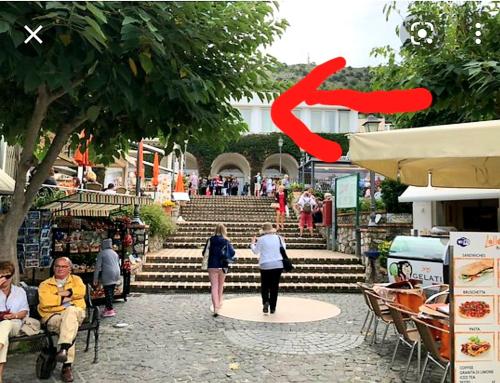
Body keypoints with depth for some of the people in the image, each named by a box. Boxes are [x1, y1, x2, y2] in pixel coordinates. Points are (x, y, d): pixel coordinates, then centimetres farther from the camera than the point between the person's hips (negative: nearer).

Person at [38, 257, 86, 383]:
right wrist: (65, 298, -4)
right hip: (53, 316, 0)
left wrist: (62, 293, -9)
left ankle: (63, 348, -46)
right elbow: (45, 301, -4)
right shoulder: (45, 284, 16)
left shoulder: (76, 279, 19)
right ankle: (67, 365, -34)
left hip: (75, 313, 0)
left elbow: (81, 291, -4)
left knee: (70, 310, -38)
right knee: (70, 324, -35)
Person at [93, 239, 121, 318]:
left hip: (107, 275, -6)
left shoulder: (101, 253, -1)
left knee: (108, 292, -2)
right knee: (111, 291, 13)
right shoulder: (115, 253, 18)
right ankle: (108, 307, 21)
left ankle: (110, 310, -2)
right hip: (115, 274, 6)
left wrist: (95, 279, -2)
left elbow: (98, 267, -5)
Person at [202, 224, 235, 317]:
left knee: (214, 287, 0)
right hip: (223, 267, 1)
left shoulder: (210, 240, -4)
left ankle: (216, 308, -11)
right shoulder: (226, 241, -3)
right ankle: (219, 303, 34)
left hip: (212, 266, -1)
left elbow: (205, 253, -3)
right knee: (220, 286, 20)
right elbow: (232, 254, -4)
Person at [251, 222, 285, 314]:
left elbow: (256, 251, 2)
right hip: (278, 265, 2)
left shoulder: (261, 239, -8)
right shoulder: (278, 238, 0)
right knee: (275, 286, 9)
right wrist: (283, 241, 31)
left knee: (265, 286, 11)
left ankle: (266, 301, -13)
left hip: (265, 265, -2)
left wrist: (253, 243, 17)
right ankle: (272, 308, 12)